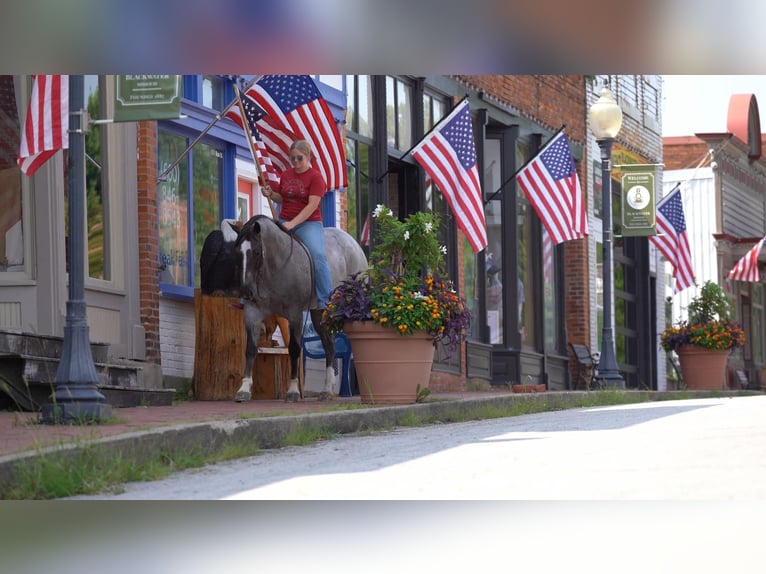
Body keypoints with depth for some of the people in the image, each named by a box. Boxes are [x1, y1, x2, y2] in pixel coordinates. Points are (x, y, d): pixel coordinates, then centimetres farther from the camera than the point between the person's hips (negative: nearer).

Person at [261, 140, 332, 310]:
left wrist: (292, 224, -23)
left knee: (318, 256, -24)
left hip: (308, 223, -5)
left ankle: (325, 301, -19)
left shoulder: (315, 177, -6)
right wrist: (270, 194, -4)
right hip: (285, 222, 5)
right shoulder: (286, 175, 11)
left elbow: (312, 206, -14)